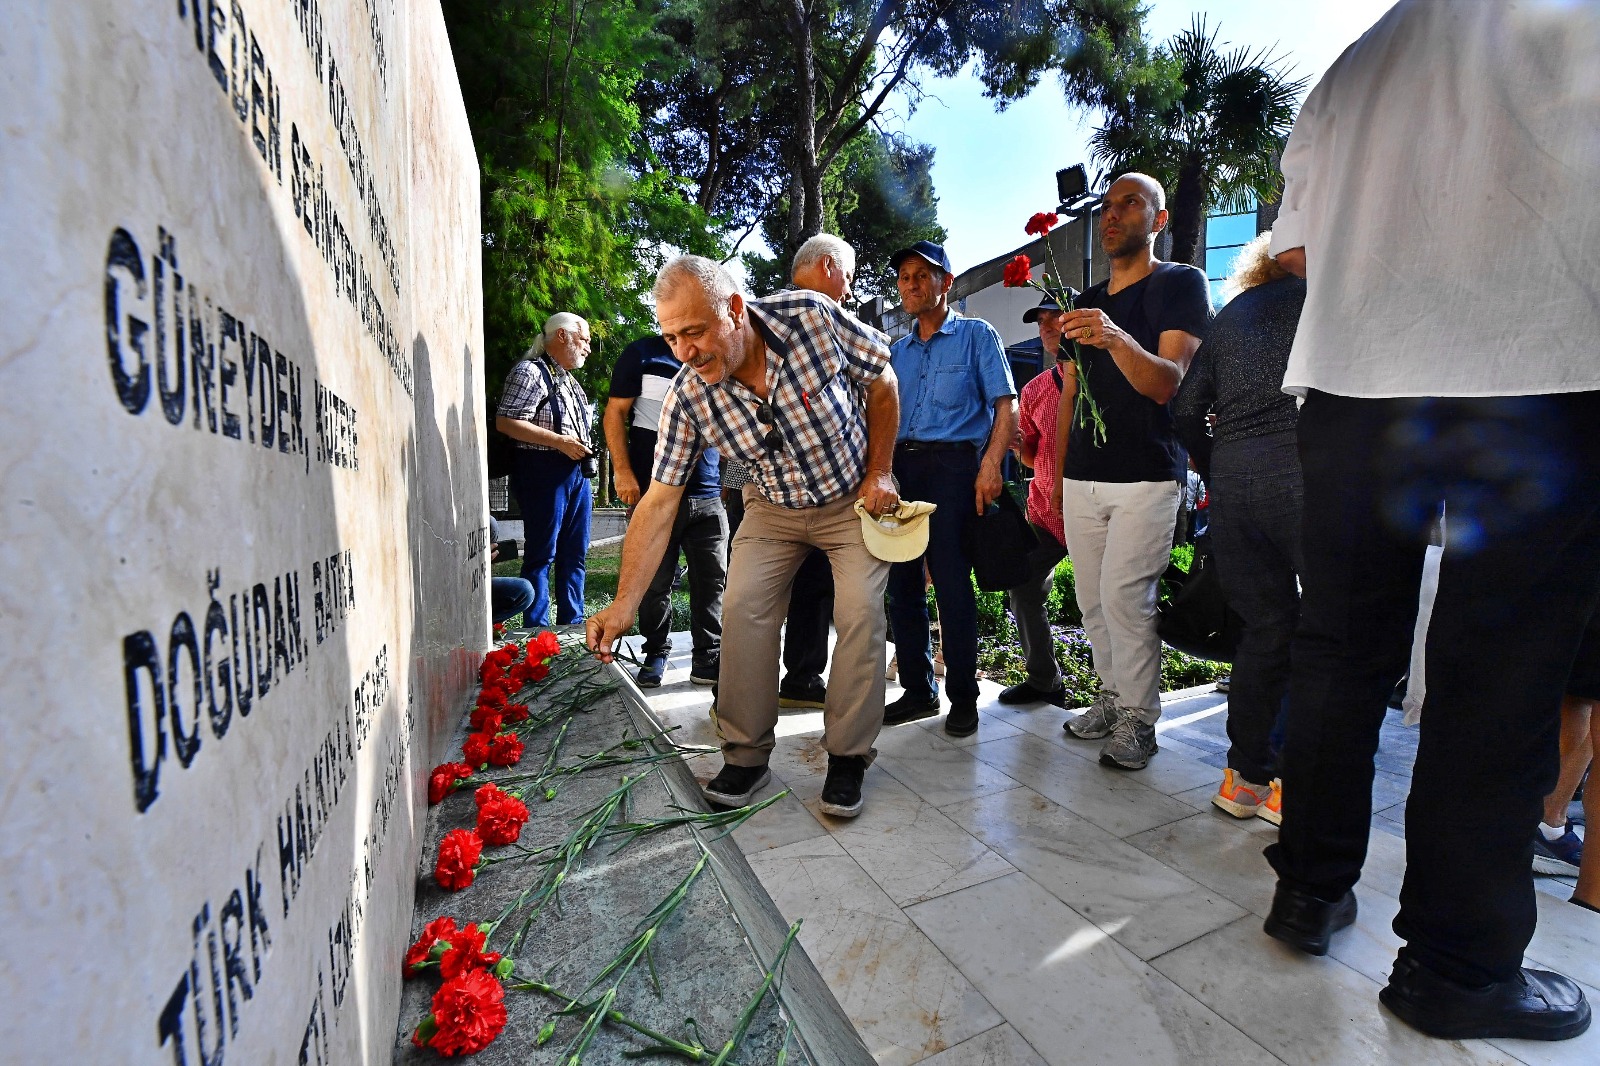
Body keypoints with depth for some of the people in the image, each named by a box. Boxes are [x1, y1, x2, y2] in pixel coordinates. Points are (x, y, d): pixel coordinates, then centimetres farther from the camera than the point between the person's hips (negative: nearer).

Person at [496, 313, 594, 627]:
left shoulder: (568, 379, 19)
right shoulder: (530, 372, -8)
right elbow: (506, 423, -17)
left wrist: (584, 447, 12)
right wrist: (560, 441, -19)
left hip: (577, 471, 9)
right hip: (543, 471, -9)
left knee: (575, 553, 12)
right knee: (541, 554, -3)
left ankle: (572, 623, 21)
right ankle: (538, 632, 6)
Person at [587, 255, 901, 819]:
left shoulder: (812, 317, -27)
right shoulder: (687, 398, -22)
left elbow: (882, 382, -10)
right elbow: (659, 502, -20)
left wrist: (879, 472, -10)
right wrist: (624, 602, -26)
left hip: (855, 498, -1)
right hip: (774, 507, 2)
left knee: (860, 612, -14)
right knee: (742, 608, -12)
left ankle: (848, 756, 3)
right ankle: (747, 754, 4)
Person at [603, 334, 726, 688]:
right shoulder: (643, 354, 4)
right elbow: (615, 412, 0)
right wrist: (623, 471, -10)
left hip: (708, 496, 4)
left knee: (712, 579, 3)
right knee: (656, 580, 4)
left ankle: (708, 658, 13)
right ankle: (656, 654, 21)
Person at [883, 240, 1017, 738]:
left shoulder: (977, 335, 6)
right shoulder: (897, 351, 21)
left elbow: (1006, 406, -2)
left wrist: (990, 466, -16)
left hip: (953, 464, -5)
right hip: (899, 468, 6)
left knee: (952, 584, -8)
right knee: (902, 583, 5)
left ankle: (963, 697, 6)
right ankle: (918, 690, 17)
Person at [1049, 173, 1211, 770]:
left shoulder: (1180, 284, 2)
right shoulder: (1086, 302, 19)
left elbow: (1166, 384, -12)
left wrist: (1118, 339, -31)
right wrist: (1058, 475, 15)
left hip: (1146, 478, -5)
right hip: (1083, 478, 6)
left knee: (1125, 596, -11)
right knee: (1093, 601, 5)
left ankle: (1138, 719, 1)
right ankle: (1112, 699, 18)